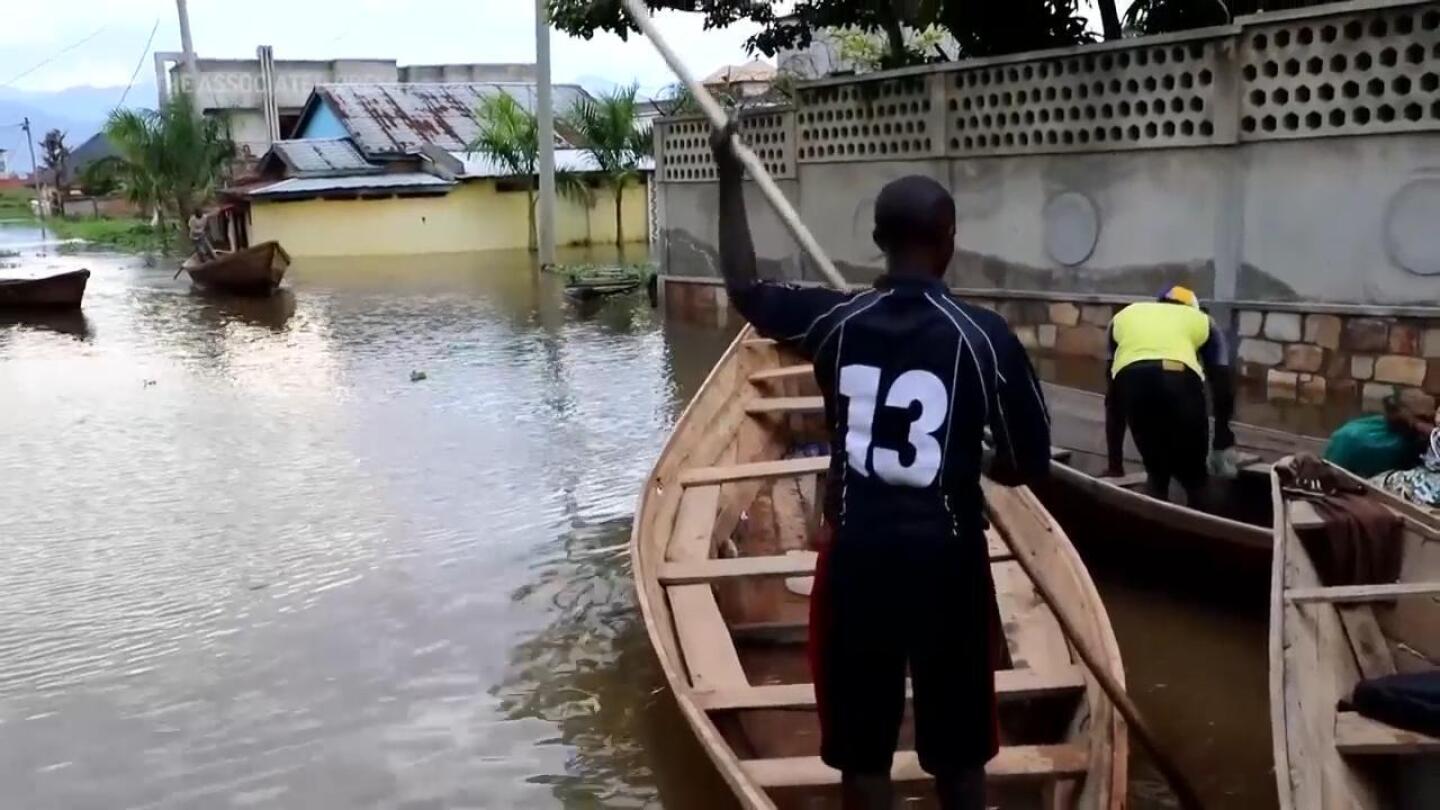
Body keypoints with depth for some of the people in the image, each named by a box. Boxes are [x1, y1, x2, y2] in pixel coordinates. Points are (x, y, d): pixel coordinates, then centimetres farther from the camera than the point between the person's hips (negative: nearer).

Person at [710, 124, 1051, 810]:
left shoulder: (833, 321, -4)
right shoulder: (983, 336, -11)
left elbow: (745, 289, 14)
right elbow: (1029, 464, -5)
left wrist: (730, 178, 22)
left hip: (856, 557, 2)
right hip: (947, 560, -1)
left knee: (862, 747, 13)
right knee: (957, 749, 15)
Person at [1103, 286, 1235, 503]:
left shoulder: (1124, 316, 37)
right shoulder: (1202, 321, 34)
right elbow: (1223, 388, 31)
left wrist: (1115, 462, 42)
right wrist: (1221, 448, 43)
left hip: (1131, 382, 1)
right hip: (1181, 381, -1)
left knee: (1155, 474, 23)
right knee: (1196, 480, 19)